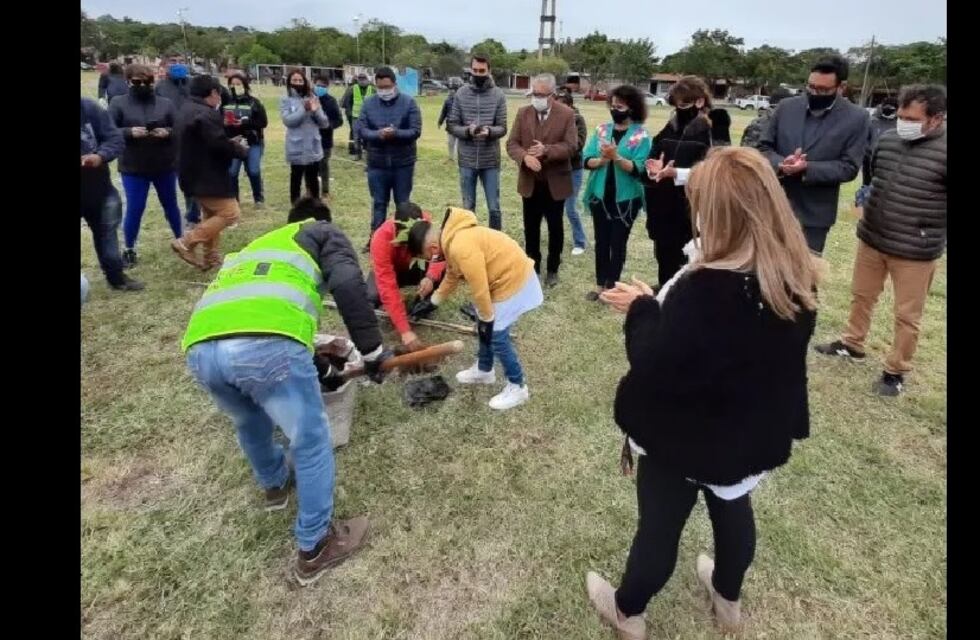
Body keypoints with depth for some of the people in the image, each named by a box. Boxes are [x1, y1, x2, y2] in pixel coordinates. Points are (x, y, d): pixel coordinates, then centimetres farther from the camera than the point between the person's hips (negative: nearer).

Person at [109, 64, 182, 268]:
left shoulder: (165, 104, 3)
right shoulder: (118, 104, -1)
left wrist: (168, 132, -20)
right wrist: (129, 132, -22)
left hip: (165, 166, 2)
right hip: (133, 168, -1)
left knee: (170, 204, 17)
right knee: (134, 209, 1)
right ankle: (129, 249, 15)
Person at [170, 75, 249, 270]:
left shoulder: (188, 109, 15)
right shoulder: (205, 114, -20)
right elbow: (219, 145, -25)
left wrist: (231, 142, 12)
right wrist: (241, 149, -6)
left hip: (195, 174, 11)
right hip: (206, 176, -11)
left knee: (211, 214, 20)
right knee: (229, 213, -8)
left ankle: (210, 257, 23)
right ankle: (187, 242, -8)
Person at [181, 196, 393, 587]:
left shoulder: (255, 246, 43)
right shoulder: (323, 233, 25)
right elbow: (347, 285, 3)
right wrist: (372, 349, 9)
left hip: (200, 349, 7)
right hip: (266, 344, -6)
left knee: (249, 424, 35)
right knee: (311, 441, 14)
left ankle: (275, 484, 60)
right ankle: (315, 548, 28)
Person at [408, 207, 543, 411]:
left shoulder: (461, 247, -30)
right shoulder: (452, 239, 4)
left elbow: (479, 288, -25)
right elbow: (452, 275, 20)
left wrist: (487, 320, -12)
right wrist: (432, 302, 27)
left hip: (513, 281, -10)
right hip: (503, 277, 10)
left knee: (496, 337, -2)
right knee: (484, 328, 21)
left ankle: (517, 387, 14)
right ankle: (484, 371, 40)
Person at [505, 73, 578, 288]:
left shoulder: (567, 114, -7)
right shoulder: (523, 113, 2)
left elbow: (571, 146, -13)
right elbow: (512, 143, -2)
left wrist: (546, 150, -29)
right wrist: (525, 156, -23)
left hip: (555, 183, -2)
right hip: (529, 182, 3)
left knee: (555, 228, 9)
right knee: (531, 227, 12)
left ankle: (553, 269, 24)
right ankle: (532, 266, 27)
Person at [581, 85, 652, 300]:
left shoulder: (641, 135, -8)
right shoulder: (602, 129, 3)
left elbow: (638, 169, -17)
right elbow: (587, 160, -3)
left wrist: (616, 157, -27)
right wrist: (602, 160, -22)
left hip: (626, 198, -3)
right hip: (600, 195, 4)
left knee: (618, 243, 7)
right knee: (601, 242, 12)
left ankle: (611, 287, 19)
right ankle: (600, 285, 24)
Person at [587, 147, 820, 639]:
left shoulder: (706, 288, -34)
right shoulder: (796, 277, -8)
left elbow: (652, 364, -29)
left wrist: (642, 308, -14)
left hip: (685, 435, -6)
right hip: (748, 433, 7)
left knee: (660, 525, 15)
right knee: (733, 508, 29)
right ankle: (727, 598, 55)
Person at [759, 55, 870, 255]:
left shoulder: (856, 118, -4)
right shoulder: (787, 107, 3)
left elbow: (848, 167, -8)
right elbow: (764, 146, 5)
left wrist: (807, 169, -23)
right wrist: (780, 164, -17)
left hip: (814, 214, -2)